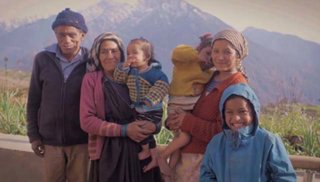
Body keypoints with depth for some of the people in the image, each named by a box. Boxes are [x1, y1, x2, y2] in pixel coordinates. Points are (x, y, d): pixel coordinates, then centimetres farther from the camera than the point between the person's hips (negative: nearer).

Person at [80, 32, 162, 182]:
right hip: (108, 153, -3)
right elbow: (87, 121, -8)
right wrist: (124, 130, -15)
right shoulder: (91, 79, 0)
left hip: (140, 151, 3)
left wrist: (153, 125, -12)